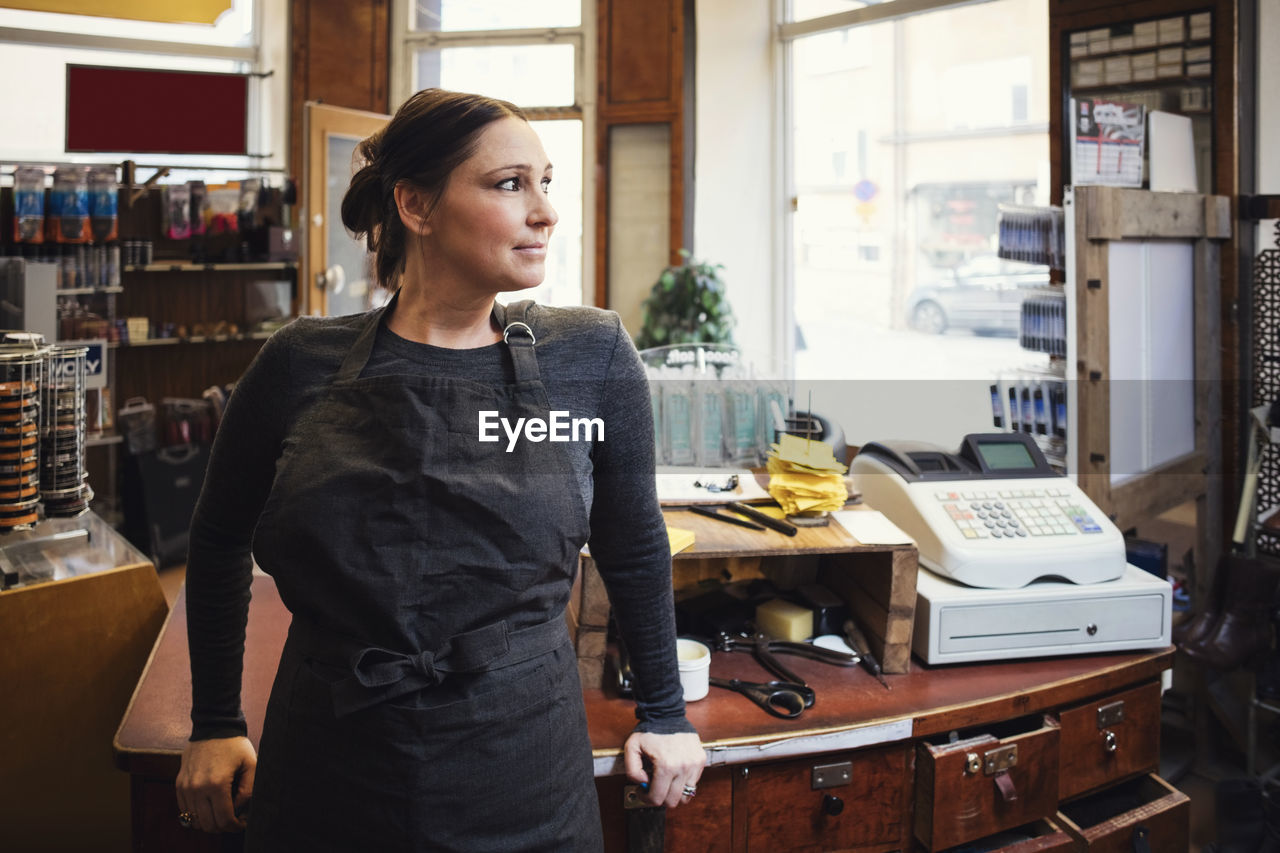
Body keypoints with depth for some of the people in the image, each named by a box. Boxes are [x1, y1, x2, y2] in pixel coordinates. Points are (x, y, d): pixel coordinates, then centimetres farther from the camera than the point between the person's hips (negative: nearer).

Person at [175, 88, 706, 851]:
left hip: (527, 791, 0)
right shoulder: (302, 366, -5)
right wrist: (216, 726, 13)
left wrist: (665, 714, 14)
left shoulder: (592, 358, -5)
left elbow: (634, 546, 8)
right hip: (325, 789, 0)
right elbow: (220, 539, 11)